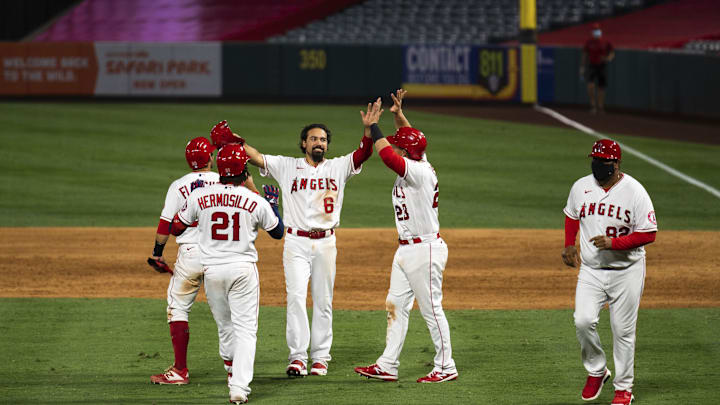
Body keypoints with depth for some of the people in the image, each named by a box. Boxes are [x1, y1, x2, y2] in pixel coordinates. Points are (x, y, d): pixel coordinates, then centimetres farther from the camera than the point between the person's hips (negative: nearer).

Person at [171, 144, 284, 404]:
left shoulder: (200, 197, -4)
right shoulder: (256, 202, -7)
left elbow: (176, 228, 8)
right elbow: (278, 232, 9)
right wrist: (273, 202, 23)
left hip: (212, 270, 2)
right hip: (243, 270, -2)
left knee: (225, 325, 19)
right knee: (245, 329, 0)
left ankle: (233, 371, 32)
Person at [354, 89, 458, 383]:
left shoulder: (420, 172, -21)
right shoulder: (415, 164, 7)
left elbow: (387, 155, -33)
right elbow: (410, 138, 23)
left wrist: (373, 127, -22)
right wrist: (398, 114, 8)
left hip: (425, 249, -10)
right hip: (406, 250, 10)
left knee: (431, 309, -3)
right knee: (396, 306, 10)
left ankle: (446, 368, 5)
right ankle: (388, 366, 12)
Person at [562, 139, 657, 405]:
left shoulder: (634, 192, -12)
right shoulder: (581, 187, 1)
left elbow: (648, 234, -12)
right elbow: (572, 215, 21)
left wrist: (613, 243, -23)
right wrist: (569, 245, 9)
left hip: (626, 271, -3)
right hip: (591, 270, 3)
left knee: (623, 331, 2)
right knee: (583, 321, -12)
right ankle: (596, 371, 12)